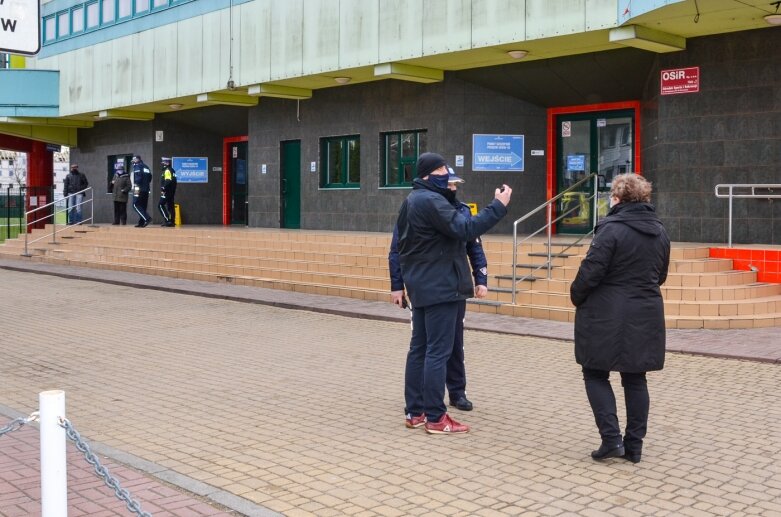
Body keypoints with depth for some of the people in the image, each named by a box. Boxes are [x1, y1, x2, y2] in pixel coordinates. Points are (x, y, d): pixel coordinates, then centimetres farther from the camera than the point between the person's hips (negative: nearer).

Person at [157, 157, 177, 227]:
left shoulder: (167, 171, -13)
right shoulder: (172, 170, 17)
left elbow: (168, 181, -23)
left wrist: (163, 189, -23)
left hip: (167, 192, -10)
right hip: (172, 192, 10)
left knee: (160, 205, -9)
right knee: (170, 206, 11)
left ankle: (168, 220, -16)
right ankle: (171, 222, 11)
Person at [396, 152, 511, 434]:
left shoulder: (412, 200, 16)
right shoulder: (431, 201, -17)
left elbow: (400, 244, 20)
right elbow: (464, 229, -27)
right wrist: (498, 206, -24)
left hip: (421, 286, 10)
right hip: (439, 286, -10)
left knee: (419, 348, 12)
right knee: (438, 352, -6)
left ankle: (414, 411, 18)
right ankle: (435, 417, -2)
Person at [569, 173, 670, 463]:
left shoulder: (611, 228, -15)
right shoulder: (659, 232, 8)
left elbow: (590, 271, -18)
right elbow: (660, 276, 16)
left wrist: (577, 297, -1)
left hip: (607, 316, -6)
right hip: (645, 316, 6)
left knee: (596, 375, 7)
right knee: (635, 379, 13)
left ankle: (611, 438, -2)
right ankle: (634, 446, 16)